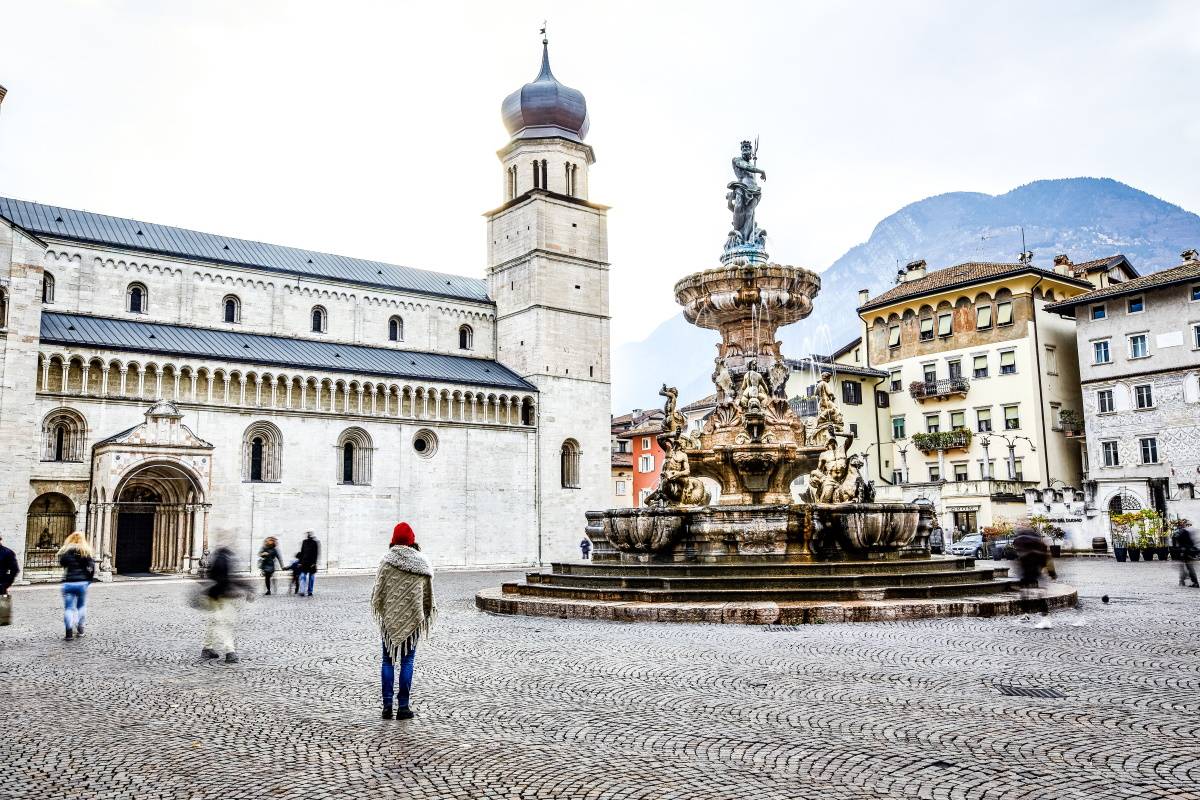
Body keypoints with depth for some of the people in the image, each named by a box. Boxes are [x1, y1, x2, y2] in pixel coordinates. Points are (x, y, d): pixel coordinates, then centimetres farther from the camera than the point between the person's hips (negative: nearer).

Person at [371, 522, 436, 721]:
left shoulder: (387, 561, -8)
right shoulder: (422, 563, -3)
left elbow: (378, 591, -5)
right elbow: (428, 595, 5)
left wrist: (378, 608, 14)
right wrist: (427, 614, 18)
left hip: (390, 618, -1)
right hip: (413, 618, 1)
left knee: (388, 661, 9)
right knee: (407, 662, 6)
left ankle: (387, 706, 9)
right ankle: (403, 706, 6)